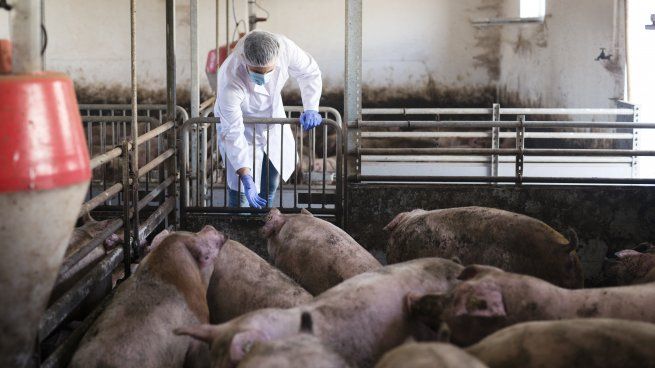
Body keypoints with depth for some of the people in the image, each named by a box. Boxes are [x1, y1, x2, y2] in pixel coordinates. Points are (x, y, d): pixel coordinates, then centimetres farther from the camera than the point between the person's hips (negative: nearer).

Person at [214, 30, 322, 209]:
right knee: (240, 193, -11)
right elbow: (233, 132, -35)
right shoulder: (230, 82, -42)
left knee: (271, 184, 15)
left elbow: (309, 72, -9)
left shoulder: (285, 47, -32)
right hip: (241, 124, -5)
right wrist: (246, 177, -39)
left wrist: (310, 108, -20)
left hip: (273, 117, 5)